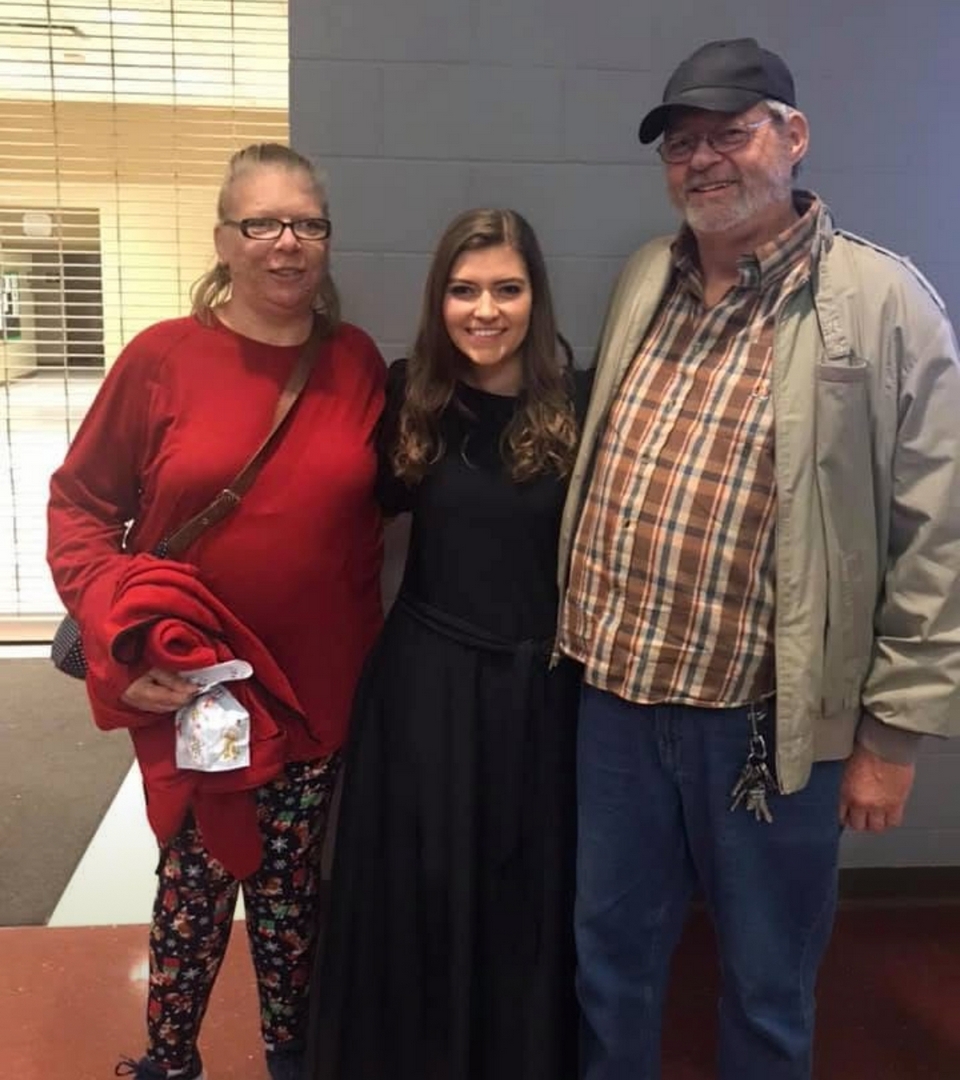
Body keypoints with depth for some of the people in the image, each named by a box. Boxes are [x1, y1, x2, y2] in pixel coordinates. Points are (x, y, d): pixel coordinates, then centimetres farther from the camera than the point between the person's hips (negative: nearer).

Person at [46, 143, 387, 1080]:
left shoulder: (358, 363, -1)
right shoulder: (161, 358, -9)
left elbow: (370, 514, 7)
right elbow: (79, 506, -4)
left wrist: (365, 646, 2)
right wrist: (124, 639, -15)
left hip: (317, 686, 3)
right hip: (193, 686, -2)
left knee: (289, 886, 18)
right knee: (196, 882, 12)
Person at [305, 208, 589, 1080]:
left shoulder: (578, 406, -7)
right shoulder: (409, 396, -1)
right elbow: (374, 505, 11)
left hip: (541, 684, -1)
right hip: (424, 676, 1)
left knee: (528, 894, 14)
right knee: (417, 887, 13)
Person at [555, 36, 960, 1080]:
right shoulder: (644, 281, 7)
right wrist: (582, 637, 13)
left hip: (769, 722, -4)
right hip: (616, 695, 5)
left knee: (766, 989, 17)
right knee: (609, 958, 21)